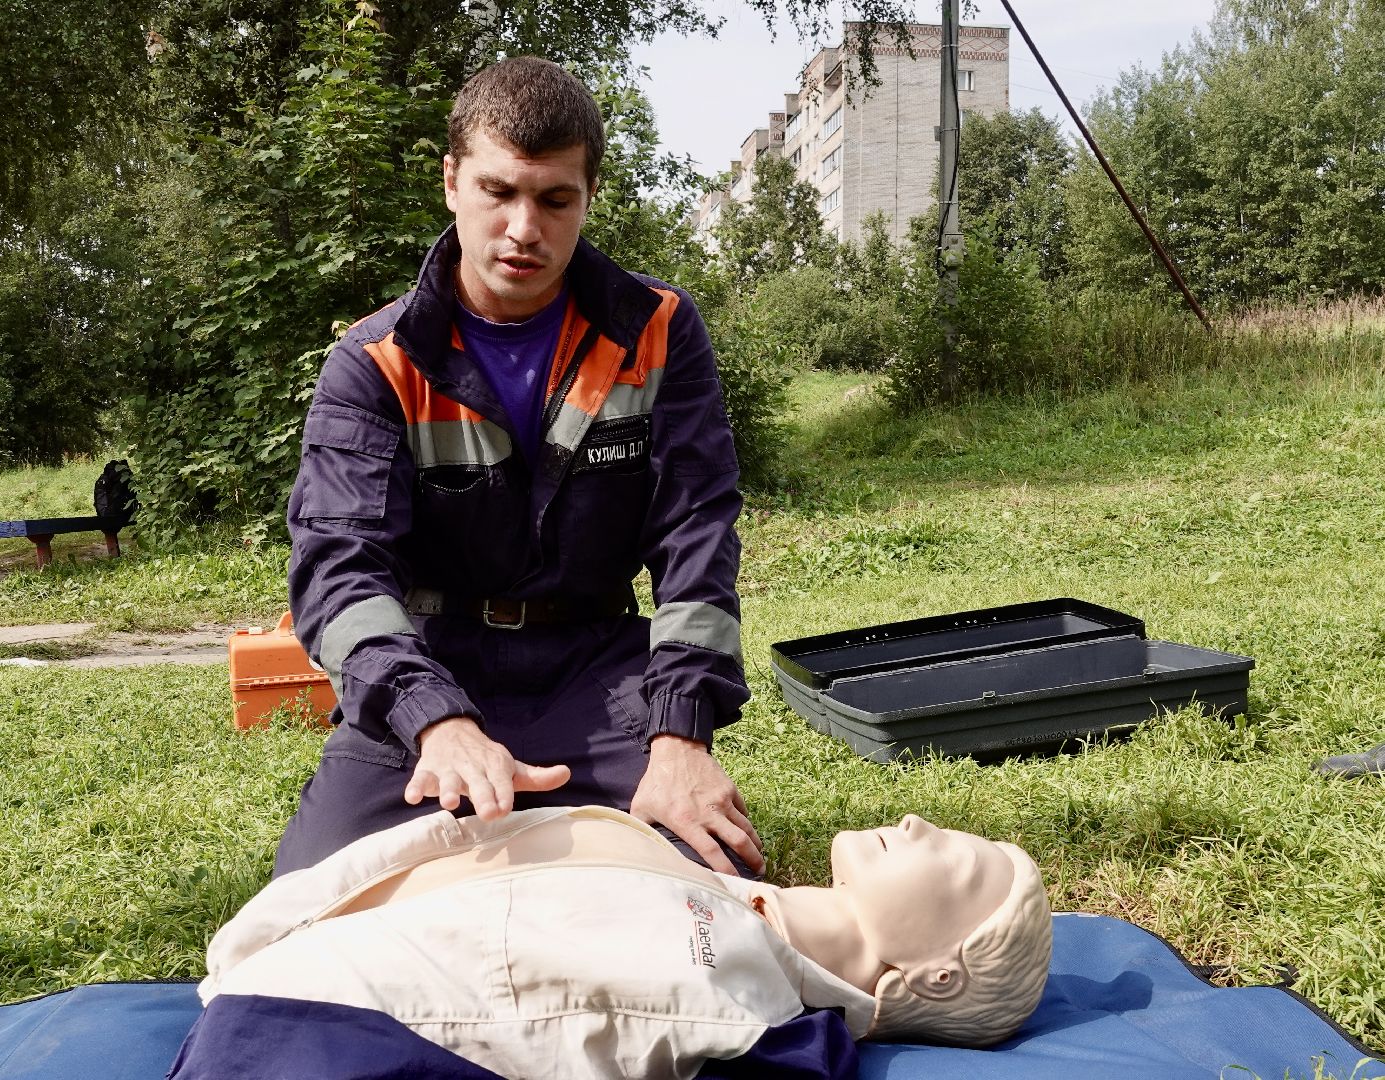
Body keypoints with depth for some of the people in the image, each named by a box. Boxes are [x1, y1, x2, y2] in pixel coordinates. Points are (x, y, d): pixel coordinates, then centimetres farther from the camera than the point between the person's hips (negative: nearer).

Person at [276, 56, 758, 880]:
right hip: (425, 679, 0)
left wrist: (680, 734, -23)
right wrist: (438, 722, -38)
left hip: (597, 666, 1)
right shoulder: (376, 364, -6)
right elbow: (341, 565, -18)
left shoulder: (659, 332, -2)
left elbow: (697, 535, -9)